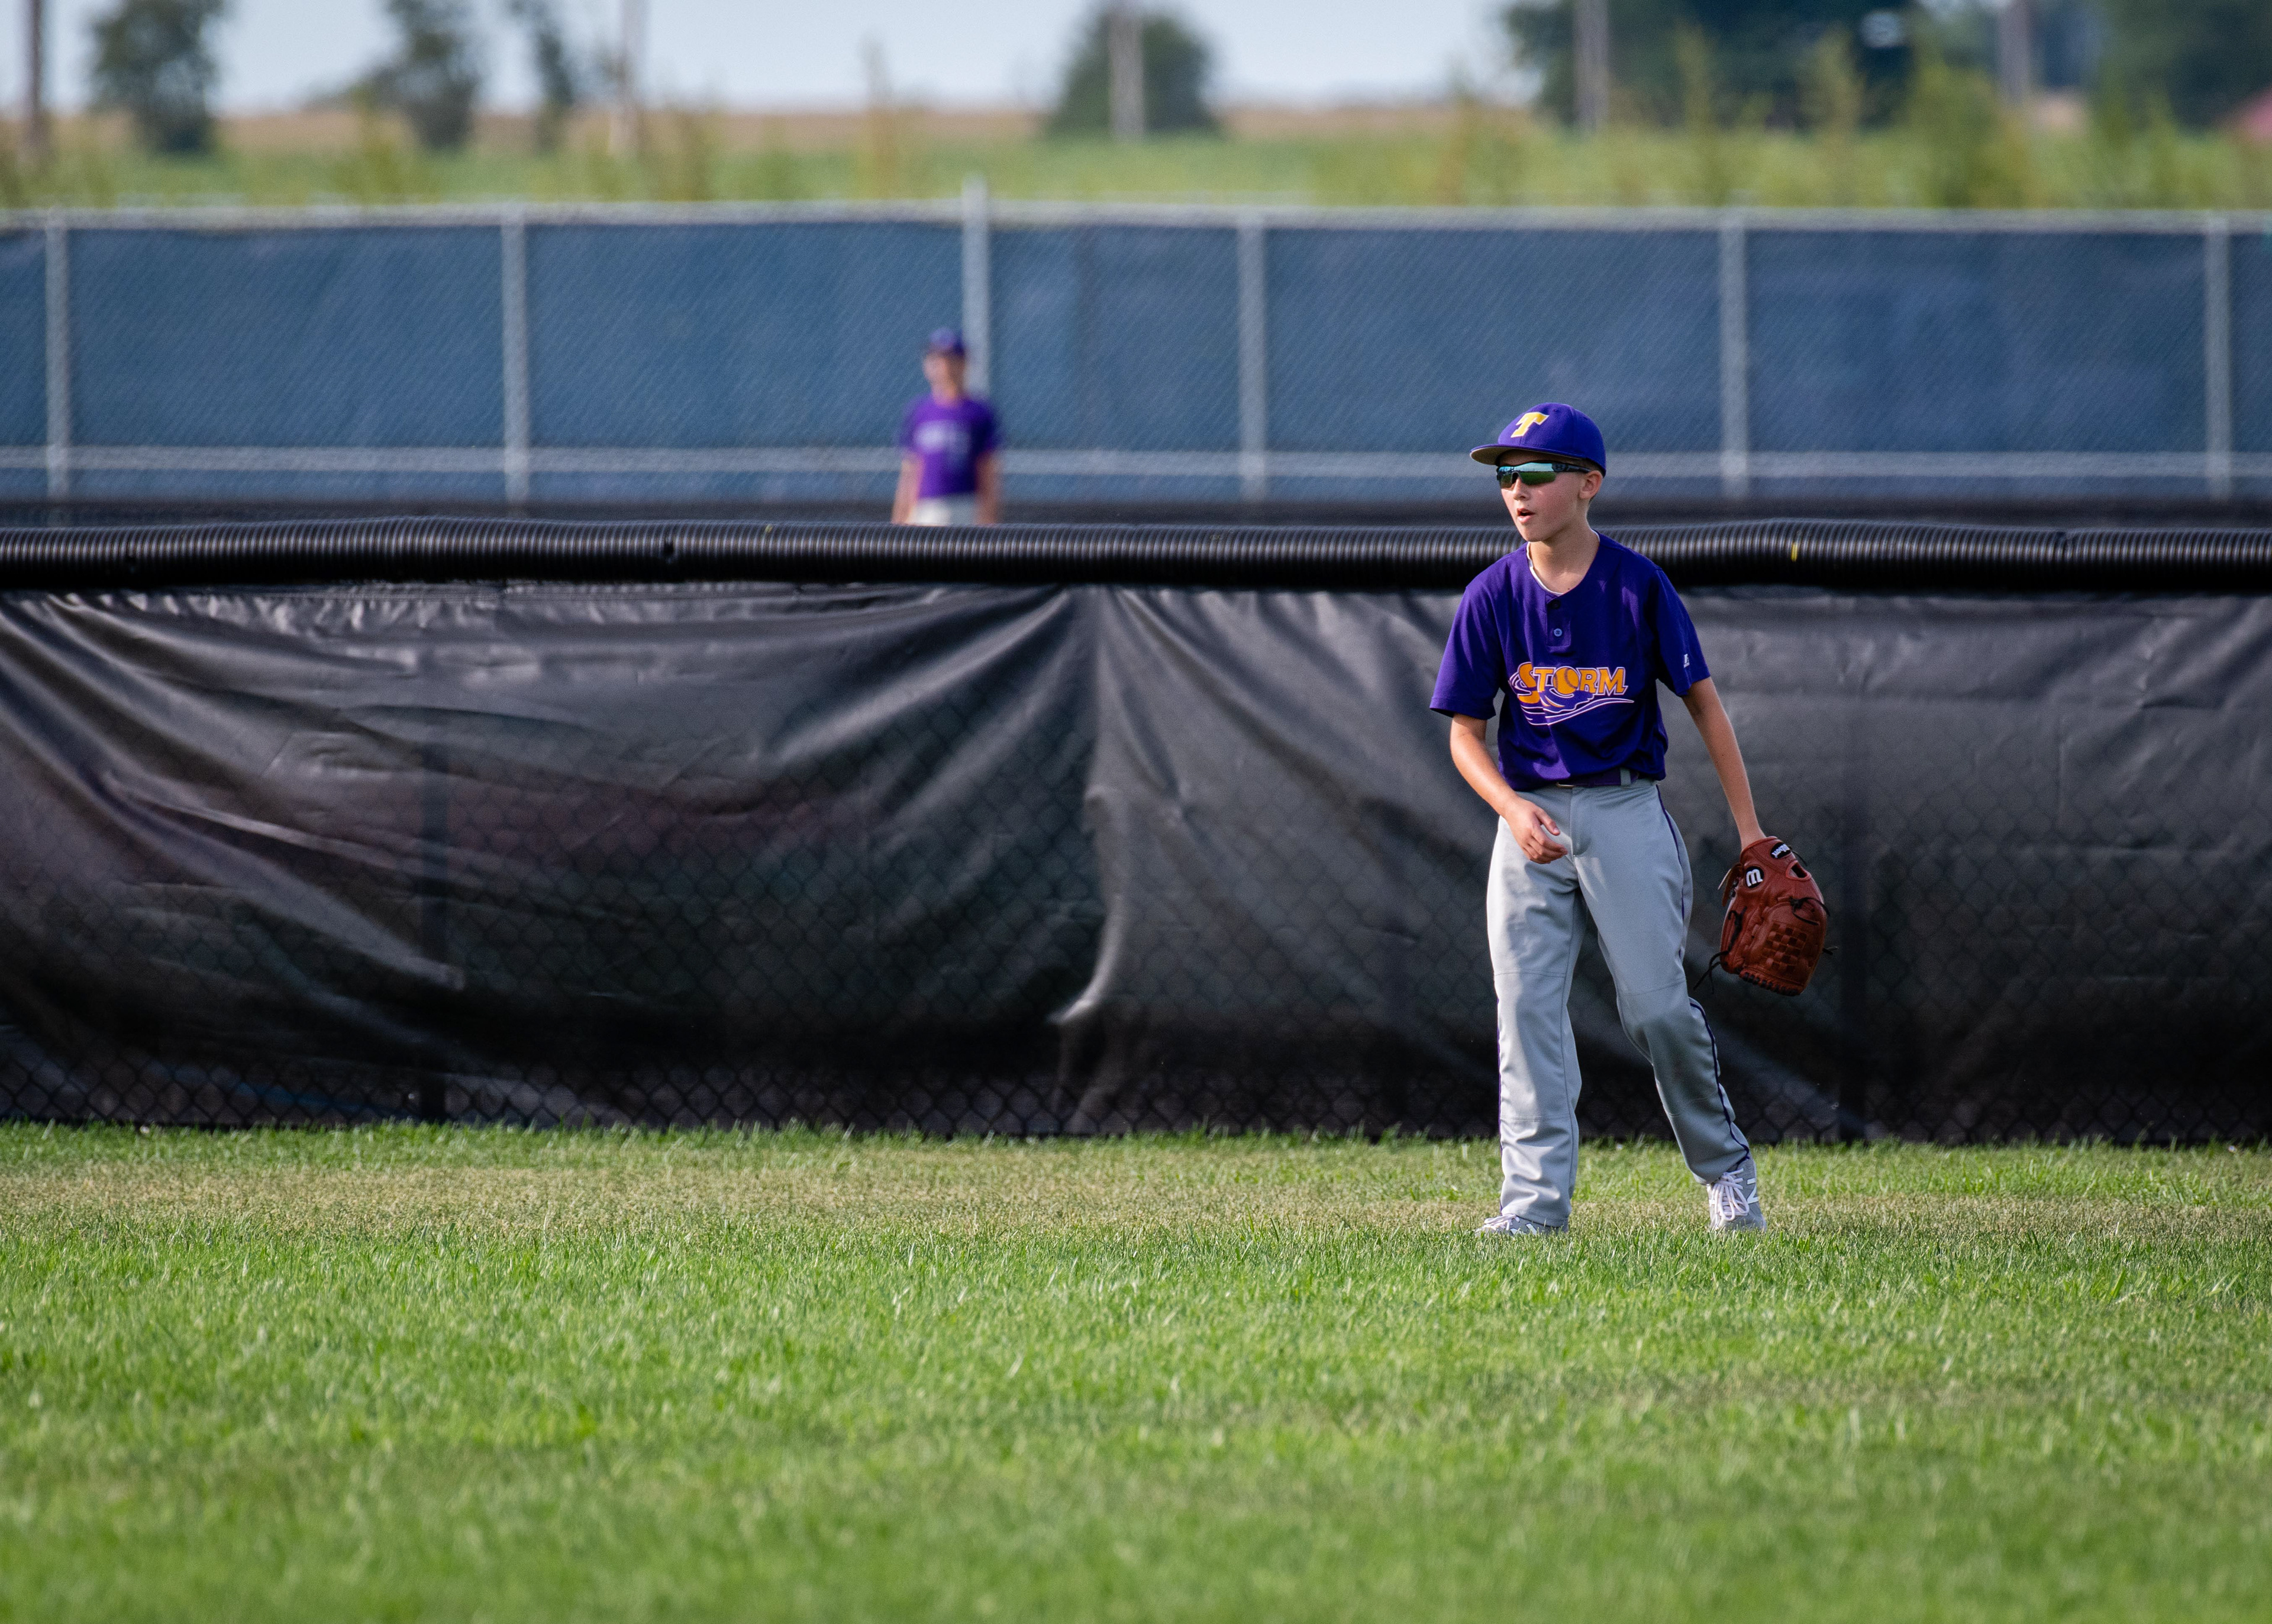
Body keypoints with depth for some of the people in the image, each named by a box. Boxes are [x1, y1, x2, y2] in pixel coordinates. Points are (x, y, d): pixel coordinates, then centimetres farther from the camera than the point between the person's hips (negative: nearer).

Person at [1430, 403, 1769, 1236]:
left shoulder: (1637, 586, -5)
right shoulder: (1492, 596, 2)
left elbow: (1704, 703, 0)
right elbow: (1465, 731, 6)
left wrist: (1751, 831, -5)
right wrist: (1512, 808, -15)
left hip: (1626, 812, -3)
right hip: (1531, 815, 3)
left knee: (1657, 1005, -7)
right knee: (1527, 1005, -7)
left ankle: (1725, 1167, 14)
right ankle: (1535, 1197, -8)